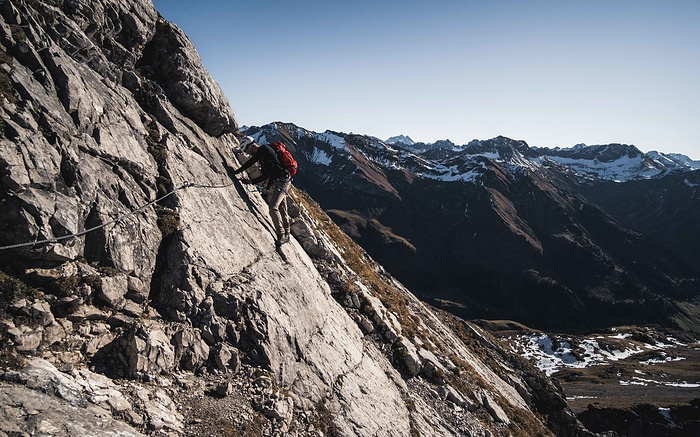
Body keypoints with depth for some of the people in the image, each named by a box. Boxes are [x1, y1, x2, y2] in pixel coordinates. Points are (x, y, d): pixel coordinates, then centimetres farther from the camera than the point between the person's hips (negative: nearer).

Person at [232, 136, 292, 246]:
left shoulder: (264, 149, -6)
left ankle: (281, 235, -18)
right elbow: (266, 175, 22)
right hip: (276, 183, 10)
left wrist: (236, 172, -2)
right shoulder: (261, 156, 21)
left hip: (282, 182, -10)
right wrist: (251, 181, 15)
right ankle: (286, 235, 20)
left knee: (273, 207, -21)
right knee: (282, 210, 12)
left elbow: (250, 162, -9)